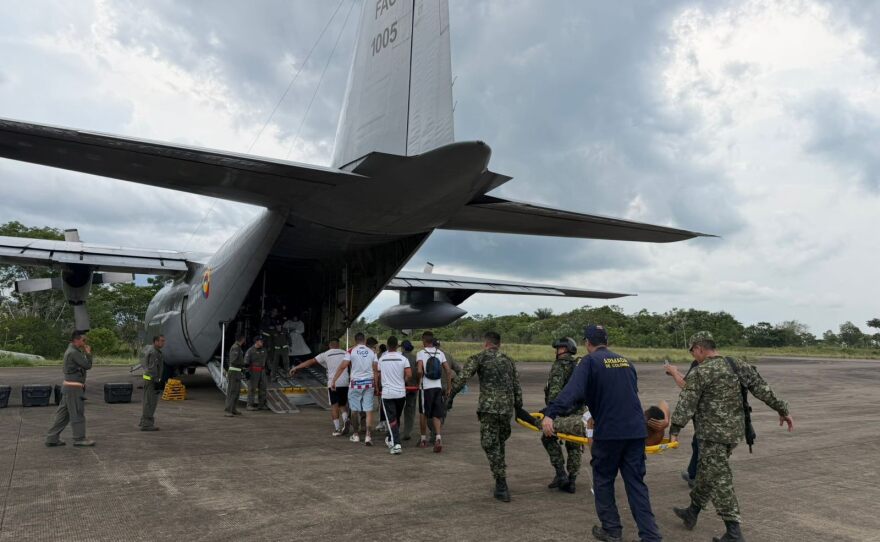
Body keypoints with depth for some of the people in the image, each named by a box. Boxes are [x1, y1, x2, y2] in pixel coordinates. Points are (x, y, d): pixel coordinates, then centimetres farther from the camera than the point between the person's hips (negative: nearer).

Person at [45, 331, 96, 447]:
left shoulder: (70, 350, 14)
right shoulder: (73, 352, -17)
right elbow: (87, 365, -17)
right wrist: (88, 353, -4)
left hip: (68, 386, 10)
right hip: (73, 388, -10)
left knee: (63, 414, 13)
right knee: (77, 413, -1)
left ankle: (52, 438, 16)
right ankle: (79, 438, 6)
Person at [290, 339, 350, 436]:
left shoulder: (326, 355, 1)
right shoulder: (345, 353, 10)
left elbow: (310, 361, -1)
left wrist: (296, 368, 4)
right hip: (345, 383, 3)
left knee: (334, 405, 4)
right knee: (343, 404, 17)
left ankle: (337, 429, -1)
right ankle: (346, 420, -9)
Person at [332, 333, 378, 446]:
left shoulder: (351, 352, -3)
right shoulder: (372, 352, 3)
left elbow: (342, 367, -8)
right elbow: (376, 370, 1)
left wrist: (333, 380, -4)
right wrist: (376, 385, 7)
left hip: (356, 382, -1)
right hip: (369, 383, 2)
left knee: (355, 410, 12)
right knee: (369, 410, 3)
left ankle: (356, 435, 22)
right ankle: (367, 435, -6)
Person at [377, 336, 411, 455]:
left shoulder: (381, 359, 0)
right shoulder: (403, 358, -4)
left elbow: (378, 376, 8)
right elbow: (409, 375, -13)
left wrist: (379, 389, 24)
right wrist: (402, 380, 9)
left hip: (387, 393, -1)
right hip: (401, 392, 1)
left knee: (391, 420, -2)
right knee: (397, 418, 19)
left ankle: (396, 444, -14)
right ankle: (390, 439, 34)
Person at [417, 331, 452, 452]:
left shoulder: (420, 353, -6)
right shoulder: (440, 353, 6)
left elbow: (420, 371, -19)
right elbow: (448, 371, 3)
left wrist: (420, 379, 0)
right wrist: (448, 387, 10)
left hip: (426, 388, -3)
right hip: (438, 387, 3)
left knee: (423, 414, 13)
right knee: (436, 415, 8)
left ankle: (423, 439, 23)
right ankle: (438, 438, -11)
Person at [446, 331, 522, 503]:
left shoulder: (478, 358, 4)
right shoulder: (508, 360, 18)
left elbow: (461, 378, -8)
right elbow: (517, 387, 17)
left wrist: (450, 397, -3)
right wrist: (519, 408, 23)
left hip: (488, 407, -5)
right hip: (507, 407, 5)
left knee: (490, 445, 1)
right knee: (499, 443, 18)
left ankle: (502, 486, -3)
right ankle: (500, 484, 22)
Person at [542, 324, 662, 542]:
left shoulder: (590, 361, -5)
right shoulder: (625, 361, 15)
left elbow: (572, 390, -21)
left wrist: (550, 413, -30)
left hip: (609, 432, -5)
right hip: (636, 431, 5)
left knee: (603, 481, 12)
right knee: (636, 483, 10)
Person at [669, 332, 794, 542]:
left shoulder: (701, 373, -14)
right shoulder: (738, 366, 6)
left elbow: (686, 404, -17)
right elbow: (762, 388, 7)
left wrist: (674, 431, -15)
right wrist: (782, 409, 16)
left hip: (713, 434, -8)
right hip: (734, 431, 8)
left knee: (719, 479, -2)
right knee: (707, 472, 19)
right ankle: (692, 513, 32)